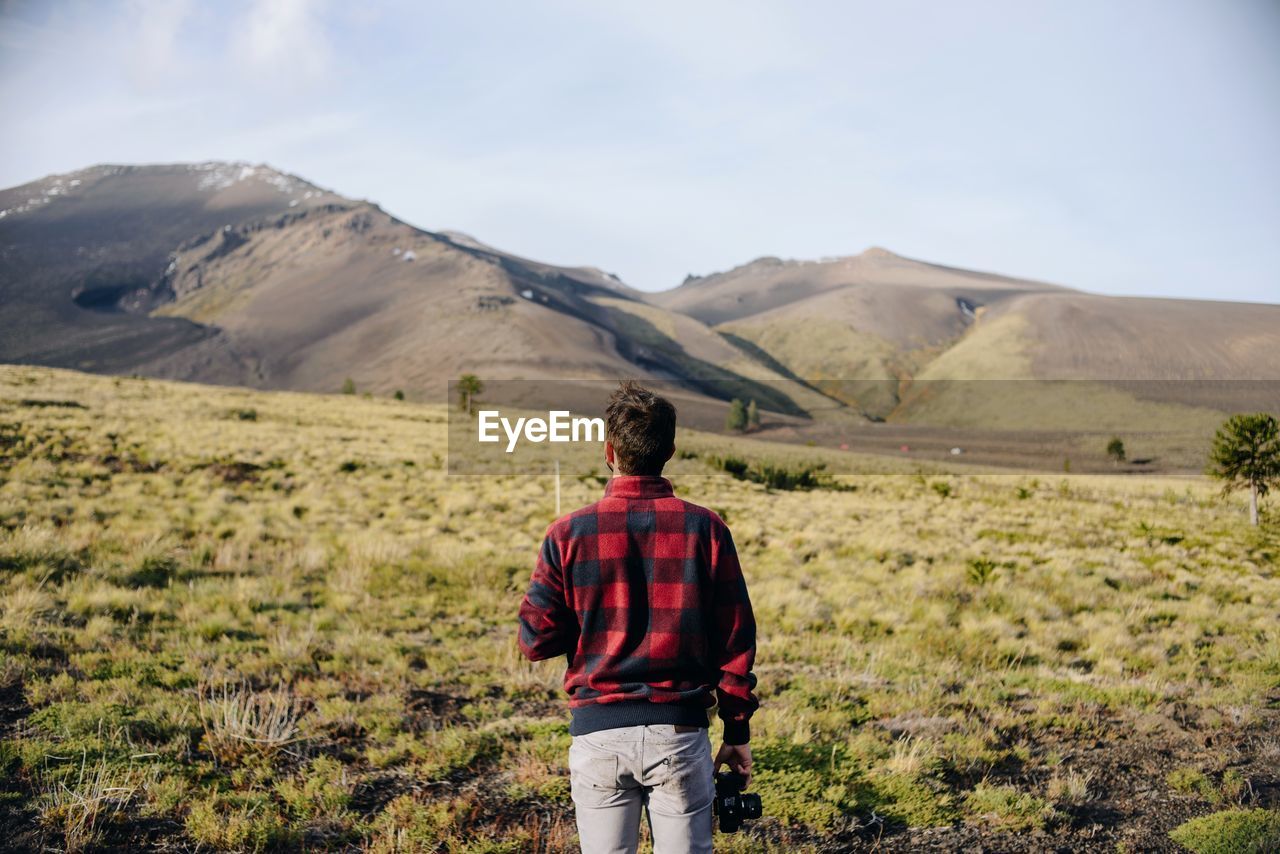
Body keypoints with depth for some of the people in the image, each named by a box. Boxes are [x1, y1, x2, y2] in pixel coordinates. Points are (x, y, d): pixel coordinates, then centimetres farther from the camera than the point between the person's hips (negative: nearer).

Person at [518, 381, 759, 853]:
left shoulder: (569, 534, -5)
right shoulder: (705, 529, -3)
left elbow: (535, 641, -2)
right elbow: (735, 639, -1)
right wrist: (737, 731, 8)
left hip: (598, 732, 0)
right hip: (680, 730, 0)